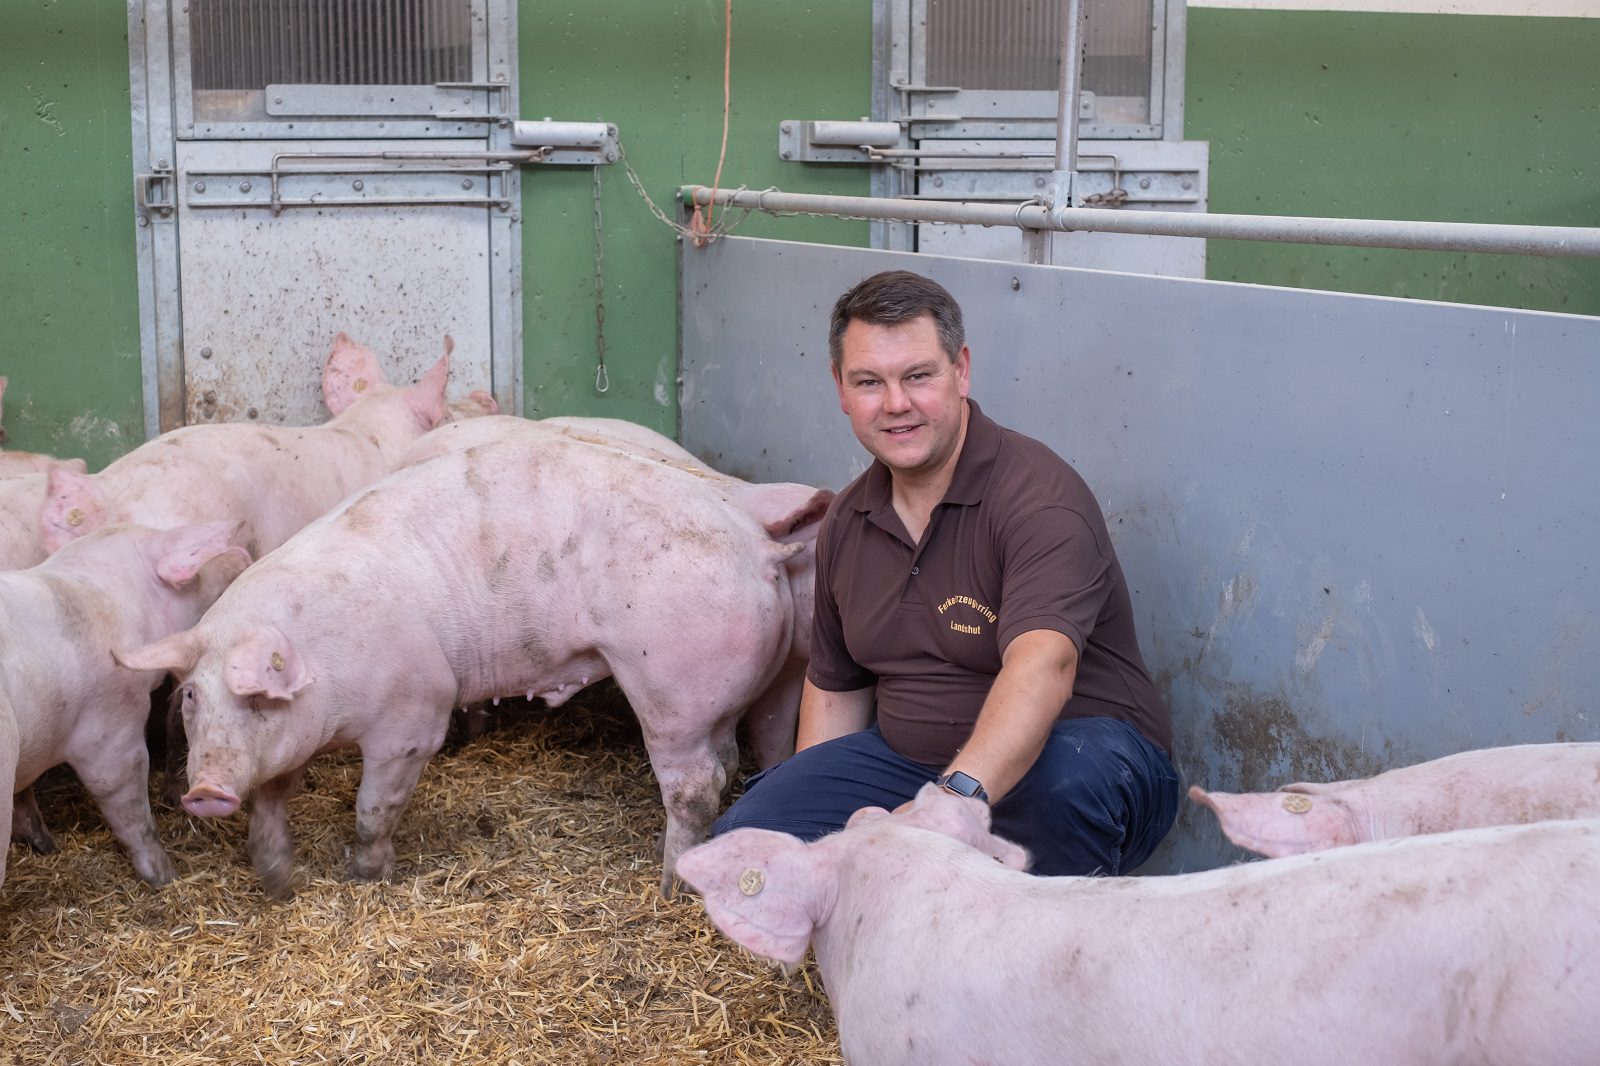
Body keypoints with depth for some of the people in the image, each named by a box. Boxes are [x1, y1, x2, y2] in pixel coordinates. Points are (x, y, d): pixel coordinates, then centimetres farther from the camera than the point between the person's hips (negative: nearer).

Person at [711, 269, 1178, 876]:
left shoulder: (1039, 497, -20)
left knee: (1067, 778, -40)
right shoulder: (848, 523, 6)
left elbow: (1043, 666, -39)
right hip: (910, 756, 6)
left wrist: (959, 792, -54)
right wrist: (809, 800, 6)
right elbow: (834, 687, 19)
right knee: (748, 833, -13)